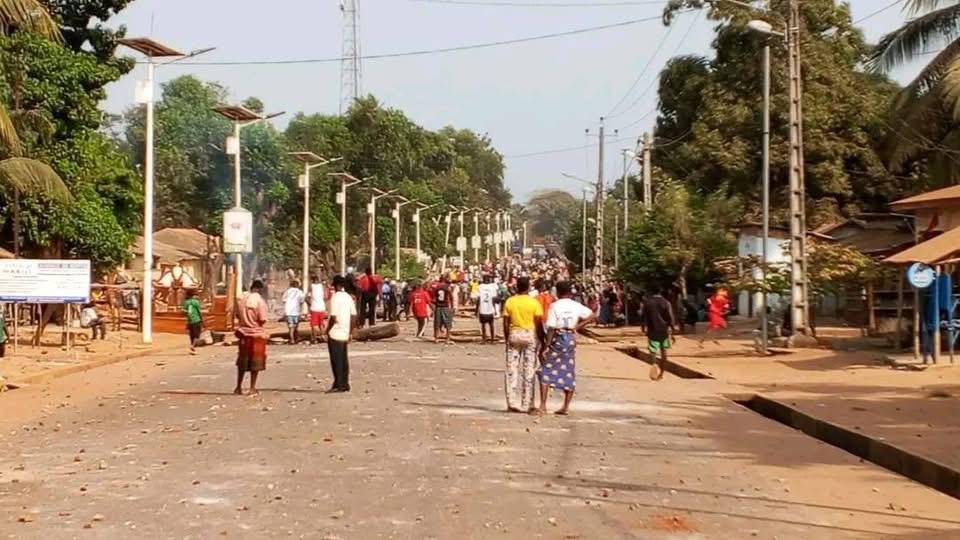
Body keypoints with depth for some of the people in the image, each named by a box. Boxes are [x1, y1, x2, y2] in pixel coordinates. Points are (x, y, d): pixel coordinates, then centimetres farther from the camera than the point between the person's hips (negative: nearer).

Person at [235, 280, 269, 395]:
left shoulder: (243, 299, 1)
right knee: (256, 363, 5)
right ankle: (252, 388, 6)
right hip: (257, 334, -5)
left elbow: (238, 315, 7)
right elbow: (263, 320, -16)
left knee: (242, 361, 15)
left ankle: (239, 387, 19)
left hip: (244, 333, 5)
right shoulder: (260, 300, -14)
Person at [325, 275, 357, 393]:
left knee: (336, 361, -4)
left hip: (335, 334, -8)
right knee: (344, 360, 12)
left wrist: (327, 329, -7)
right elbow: (354, 316, 10)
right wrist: (350, 332, 15)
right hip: (345, 334, 8)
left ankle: (338, 385, -4)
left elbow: (333, 317, -20)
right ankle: (345, 384, 14)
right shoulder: (349, 298, 10)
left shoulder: (335, 297, -14)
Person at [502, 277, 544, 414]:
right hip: (530, 335, -2)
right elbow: (538, 323, -7)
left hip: (514, 334, 2)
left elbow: (506, 323, 2)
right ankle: (527, 405, 5)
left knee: (512, 370, 7)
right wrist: (541, 340, 2)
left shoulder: (510, 302, 1)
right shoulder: (534, 302, -6)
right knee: (529, 370, 4)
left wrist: (507, 339, 12)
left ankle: (513, 404, 5)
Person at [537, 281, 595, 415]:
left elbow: (551, 328, -14)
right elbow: (592, 316, 0)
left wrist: (546, 346, -12)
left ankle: (543, 406, -5)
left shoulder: (554, 306, -9)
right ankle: (566, 407, 13)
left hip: (557, 339, -4)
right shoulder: (577, 306, 3)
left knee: (546, 371, 2)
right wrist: (577, 327, 2)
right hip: (571, 339, 4)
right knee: (569, 374, 11)